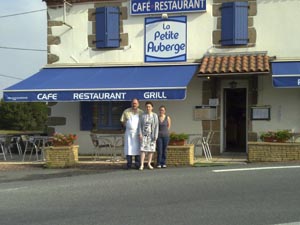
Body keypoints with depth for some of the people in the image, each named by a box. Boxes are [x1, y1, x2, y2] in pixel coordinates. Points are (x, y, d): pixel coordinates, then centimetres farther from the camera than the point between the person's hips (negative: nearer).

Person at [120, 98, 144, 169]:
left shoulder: (141, 112, 6)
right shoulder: (126, 111, 5)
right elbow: (123, 121, 9)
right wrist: (127, 127, 0)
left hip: (138, 133, 0)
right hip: (129, 132, 0)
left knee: (137, 148, 1)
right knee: (128, 148, -2)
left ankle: (137, 164, 6)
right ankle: (129, 164, 2)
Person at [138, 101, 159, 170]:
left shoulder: (155, 115, -2)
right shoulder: (142, 115, 0)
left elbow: (156, 126, -4)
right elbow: (140, 125, 1)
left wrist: (155, 136, -10)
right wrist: (140, 134, -9)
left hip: (152, 135, 1)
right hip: (144, 135, -1)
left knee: (151, 149, 3)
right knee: (143, 149, -7)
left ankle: (149, 164, 13)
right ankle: (142, 165, -9)